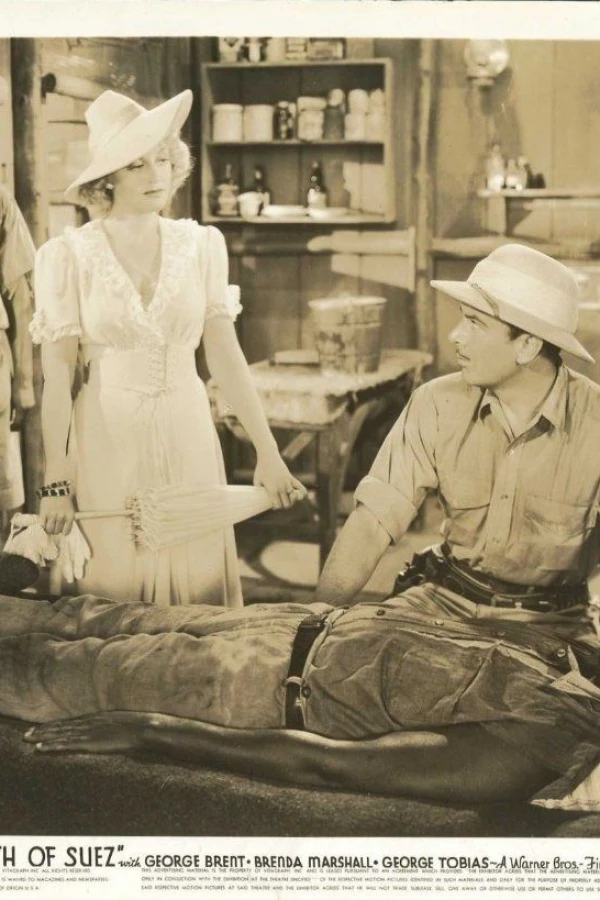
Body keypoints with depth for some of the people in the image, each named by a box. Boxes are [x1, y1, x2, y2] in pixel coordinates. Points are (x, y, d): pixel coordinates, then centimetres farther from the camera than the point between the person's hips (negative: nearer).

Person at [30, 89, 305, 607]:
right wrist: (56, 480, -11)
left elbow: (225, 354, 0)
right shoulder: (67, 255, -7)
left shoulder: (202, 245, 1)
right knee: (118, 589, 7)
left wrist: (268, 453, -4)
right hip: (107, 436, -2)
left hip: (188, 431, 2)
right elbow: (57, 375, -8)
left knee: (198, 581, 9)